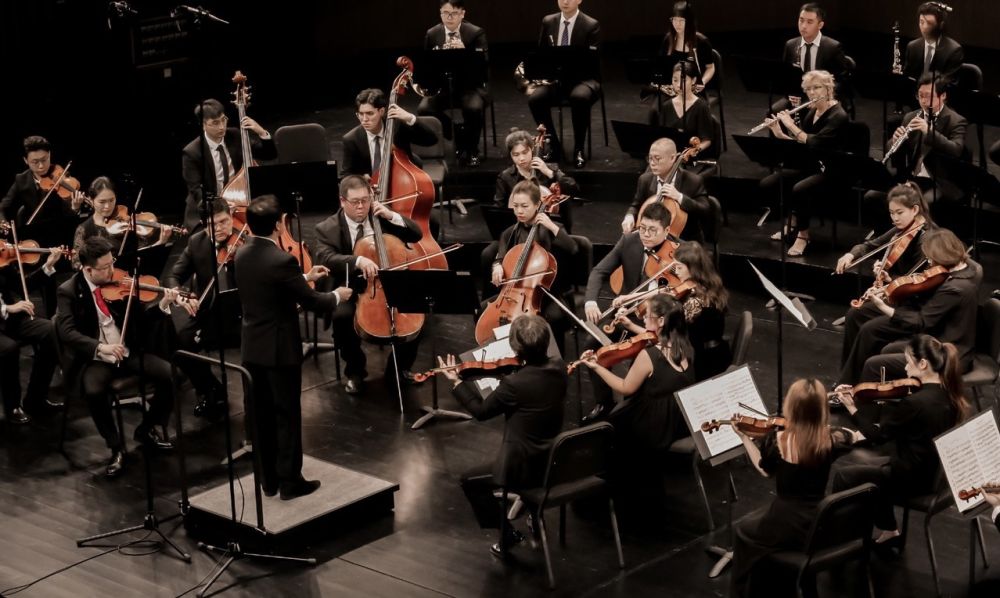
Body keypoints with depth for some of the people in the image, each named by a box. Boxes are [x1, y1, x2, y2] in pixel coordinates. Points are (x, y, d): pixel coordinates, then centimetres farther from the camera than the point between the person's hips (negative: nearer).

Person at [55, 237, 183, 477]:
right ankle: (116, 447, -13)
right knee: (93, 391, -35)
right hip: (94, 359, -4)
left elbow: (139, 320, 5)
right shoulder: (69, 291, -7)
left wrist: (162, 305, -14)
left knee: (169, 374, -19)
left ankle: (147, 428, 6)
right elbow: (66, 332, -19)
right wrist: (100, 347, -34)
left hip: (128, 352, 4)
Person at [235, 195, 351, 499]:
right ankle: (290, 481, 10)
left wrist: (304, 278, 22)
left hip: (252, 348, 7)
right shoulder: (282, 260, -22)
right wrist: (337, 296, 4)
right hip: (280, 349, -7)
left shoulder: (242, 255, 2)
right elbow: (310, 301, -15)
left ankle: (269, 479, 23)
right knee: (287, 416, 4)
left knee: (262, 416, 14)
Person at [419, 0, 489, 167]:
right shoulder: (432, 34, 3)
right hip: (442, 84, 3)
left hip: (469, 84, -3)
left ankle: (471, 150, -7)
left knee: (473, 108, -35)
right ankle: (459, 136, 0)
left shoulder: (476, 33, -5)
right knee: (424, 109, -25)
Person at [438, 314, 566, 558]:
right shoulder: (558, 368, -7)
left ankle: (507, 534, 16)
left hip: (526, 467, -7)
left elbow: (481, 411, -9)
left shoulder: (514, 383, -26)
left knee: (470, 481, 15)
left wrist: (456, 382, 0)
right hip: (555, 461, 7)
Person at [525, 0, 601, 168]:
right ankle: (553, 145, -9)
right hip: (553, 77, 4)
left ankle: (578, 149, -21)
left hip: (582, 78, -3)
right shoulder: (548, 22, 8)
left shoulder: (591, 25, -4)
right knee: (535, 98, -27)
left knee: (580, 98, -38)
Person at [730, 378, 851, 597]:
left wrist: (744, 436, 11)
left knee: (744, 531, 30)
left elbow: (765, 471, 3)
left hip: (790, 528, -3)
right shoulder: (836, 439, -14)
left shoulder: (776, 440, -18)